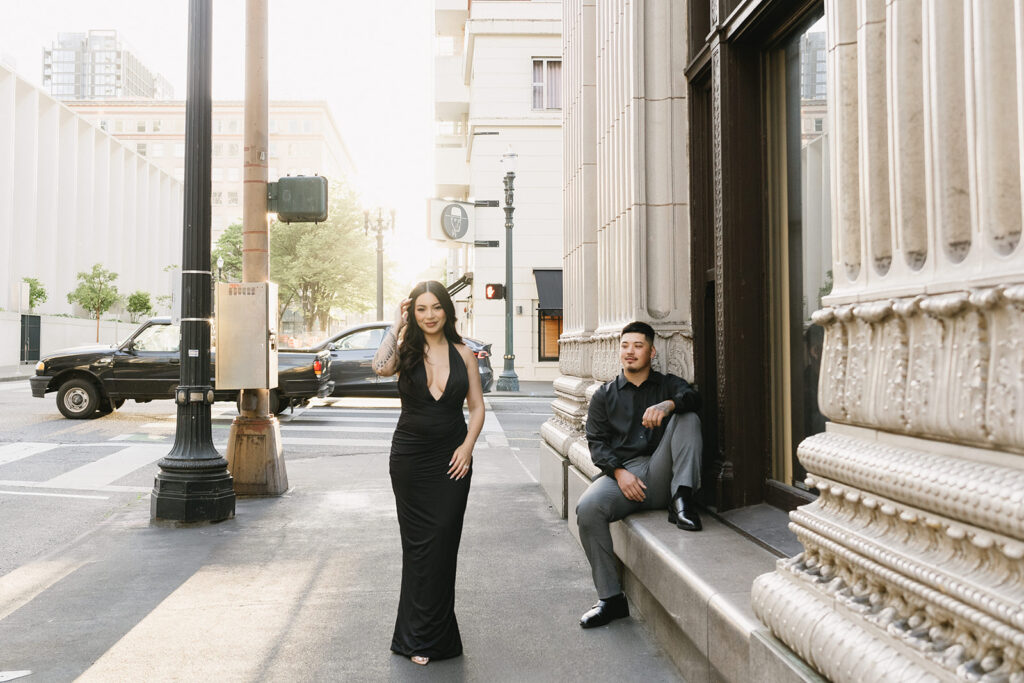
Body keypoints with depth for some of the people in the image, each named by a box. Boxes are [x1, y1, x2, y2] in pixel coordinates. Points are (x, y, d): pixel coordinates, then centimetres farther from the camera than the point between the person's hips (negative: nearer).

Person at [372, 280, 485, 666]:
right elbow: (381, 367, -22)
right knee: (418, 544, 5)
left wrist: (467, 446, -7)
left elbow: (477, 407, 7)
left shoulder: (462, 355, 5)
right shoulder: (406, 351, 1)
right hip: (410, 457, 0)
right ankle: (421, 636, 18)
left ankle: (426, 635, 15)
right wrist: (396, 325, -12)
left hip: (451, 459, 1)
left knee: (442, 542, 0)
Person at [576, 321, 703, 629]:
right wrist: (619, 472, -10)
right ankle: (610, 598, -18)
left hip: (660, 475, 0)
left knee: (687, 418, -17)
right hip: (621, 473, 0)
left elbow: (693, 398, -7)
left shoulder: (668, 385, 17)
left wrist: (668, 405, -30)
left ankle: (681, 500, -27)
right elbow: (597, 442, 8)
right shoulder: (604, 395, 19)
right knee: (587, 509, -29)